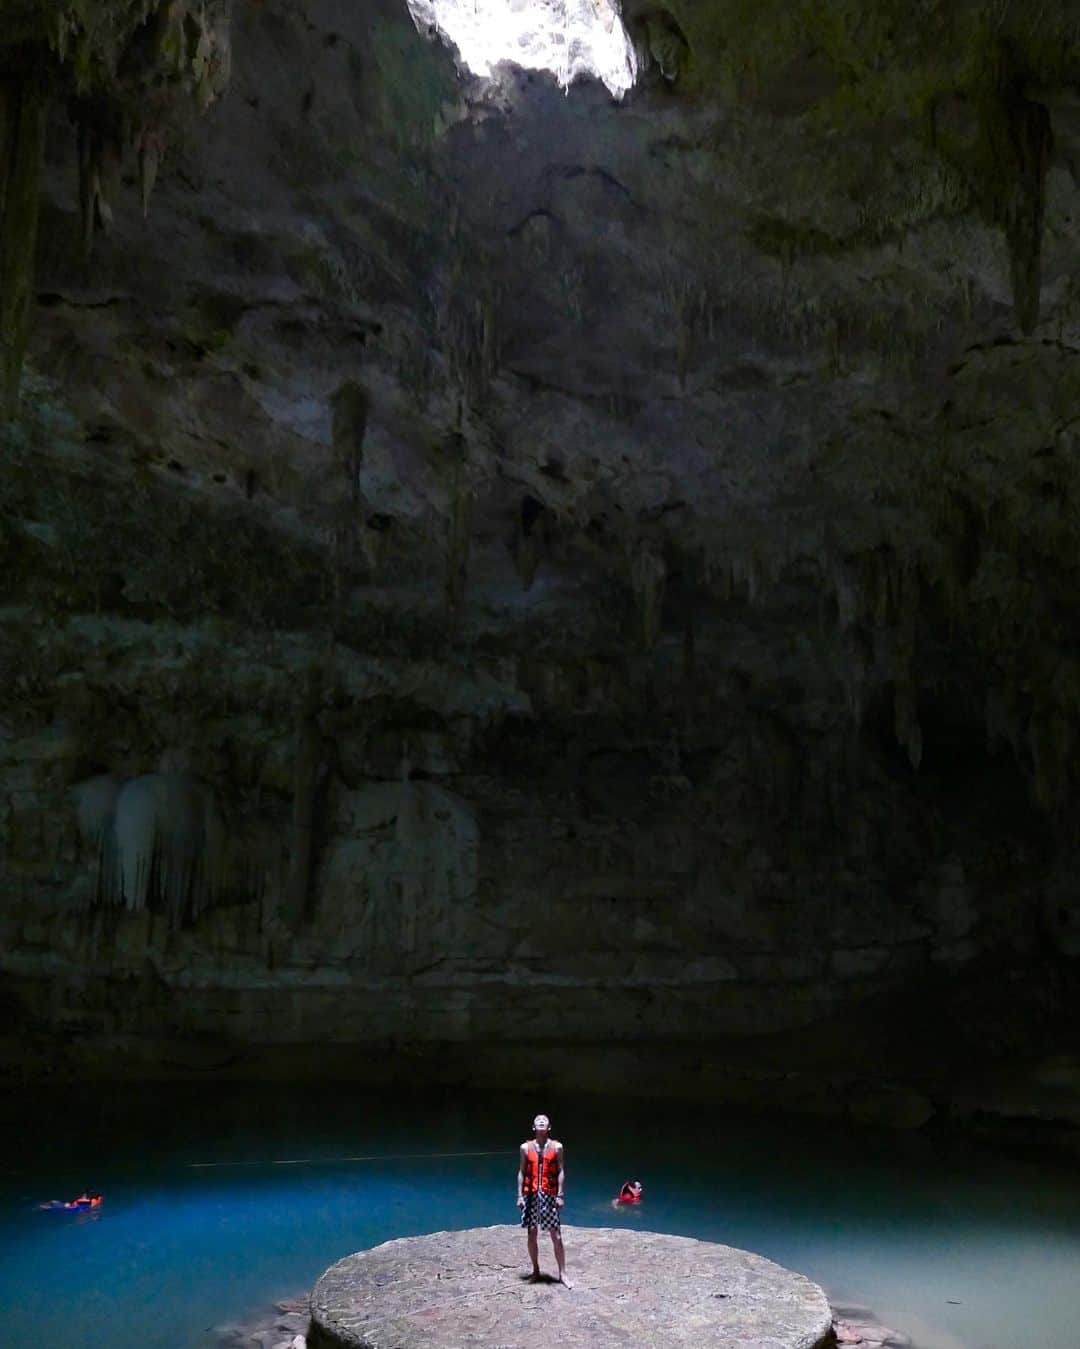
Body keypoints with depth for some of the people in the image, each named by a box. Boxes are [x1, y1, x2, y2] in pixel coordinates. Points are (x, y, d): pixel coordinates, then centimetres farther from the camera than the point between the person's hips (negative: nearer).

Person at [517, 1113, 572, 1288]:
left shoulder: (556, 1147, 2)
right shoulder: (526, 1147, 4)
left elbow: (561, 1172, 1)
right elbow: (521, 1173, 6)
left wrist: (560, 1195, -5)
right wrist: (520, 1196, 0)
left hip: (550, 1195, -1)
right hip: (531, 1195, 1)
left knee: (557, 1236, -1)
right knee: (532, 1235, 8)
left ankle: (562, 1274, 7)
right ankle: (535, 1270, 23)